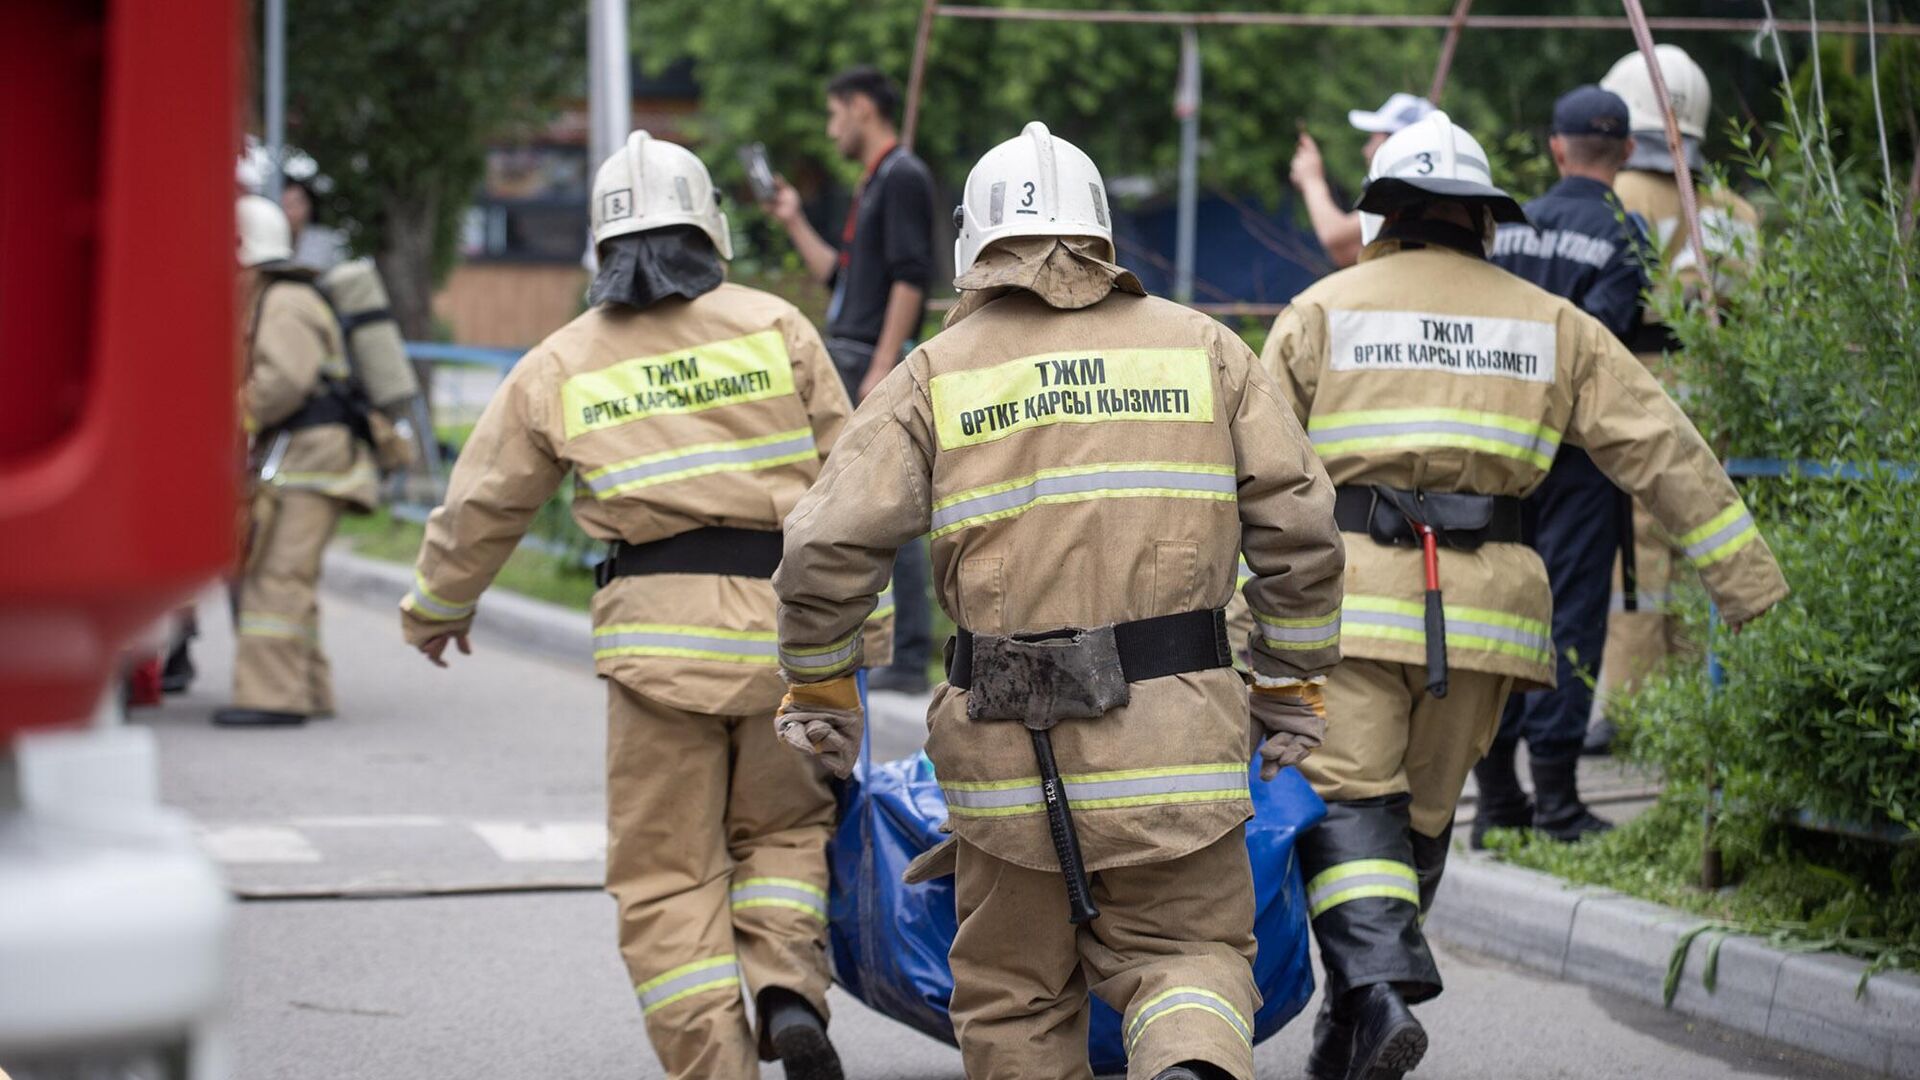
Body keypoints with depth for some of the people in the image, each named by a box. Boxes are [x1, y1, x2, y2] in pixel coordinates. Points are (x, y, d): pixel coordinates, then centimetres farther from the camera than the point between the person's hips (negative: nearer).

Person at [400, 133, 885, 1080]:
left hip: (657, 630, -1)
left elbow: (481, 509, 18)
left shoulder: (559, 365, 10)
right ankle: (789, 990, -3)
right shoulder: (775, 326, 7)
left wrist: (436, 609, 35)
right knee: (783, 825, 20)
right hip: (785, 613, 1)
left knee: (667, 874, 6)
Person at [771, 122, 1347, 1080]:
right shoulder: (1201, 348, 8)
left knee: (1016, 995, 14)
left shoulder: (937, 374, 4)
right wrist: (1293, 684, 16)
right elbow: (1297, 526, 6)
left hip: (1009, 737, 0)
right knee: (1188, 951, 8)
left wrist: (819, 691, 12)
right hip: (1175, 730, 0)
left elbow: (827, 548, -2)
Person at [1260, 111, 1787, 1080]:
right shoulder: (1551, 325, 14)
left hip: (1350, 592, -3)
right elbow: (1661, 450, 11)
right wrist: (1748, 580, 12)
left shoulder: (1322, 311, 9)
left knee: (1347, 805, -5)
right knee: (1422, 811, 15)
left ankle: (1379, 991, -27)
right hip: (1484, 603, 3)